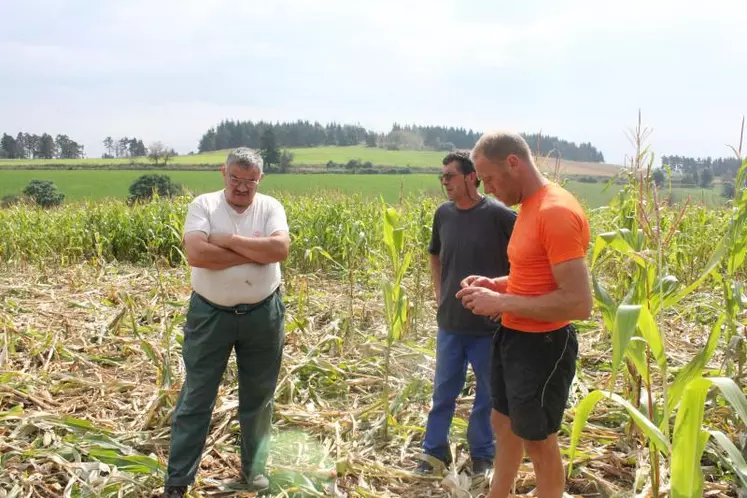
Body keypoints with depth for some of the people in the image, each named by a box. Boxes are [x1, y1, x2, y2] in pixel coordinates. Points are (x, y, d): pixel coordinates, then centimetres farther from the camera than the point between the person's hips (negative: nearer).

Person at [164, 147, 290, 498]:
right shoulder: (203, 205, -6)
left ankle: (253, 468, 34)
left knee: (258, 397, 15)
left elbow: (281, 248, -20)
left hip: (263, 315, 2)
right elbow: (195, 254, -23)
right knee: (196, 399, 5)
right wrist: (254, 252, -19)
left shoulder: (270, 207, -2)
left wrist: (229, 240, -19)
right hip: (211, 315, -2)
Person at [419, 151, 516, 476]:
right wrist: (439, 295, 10)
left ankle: (482, 454, 31)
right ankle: (435, 451, 30)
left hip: (490, 324, -4)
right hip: (450, 322, 4)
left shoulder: (499, 215, -14)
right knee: (443, 391, 14)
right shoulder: (443, 214, 2)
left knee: (488, 393, 12)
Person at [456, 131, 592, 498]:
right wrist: (495, 285, 2)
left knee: (538, 441, 9)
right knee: (503, 424, 23)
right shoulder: (529, 207, 7)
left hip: (542, 345, -10)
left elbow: (579, 303, -27)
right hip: (512, 337, 10)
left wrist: (501, 303, -22)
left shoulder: (557, 213, -23)